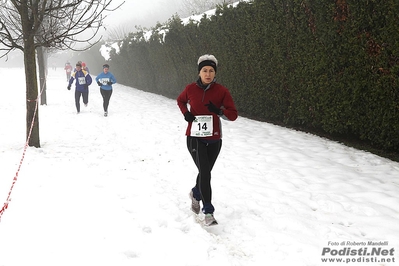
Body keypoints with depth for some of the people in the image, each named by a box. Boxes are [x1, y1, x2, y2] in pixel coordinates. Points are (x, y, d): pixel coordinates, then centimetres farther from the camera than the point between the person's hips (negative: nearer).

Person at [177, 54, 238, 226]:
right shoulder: (190, 89, -4)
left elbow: (233, 115, -5)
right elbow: (180, 101, 18)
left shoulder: (222, 91, -7)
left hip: (214, 139, 2)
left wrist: (219, 111, -24)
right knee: (205, 173, -14)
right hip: (195, 138, -2)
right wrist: (186, 113, -2)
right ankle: (208, 212, -6)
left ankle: (196, 194, 47)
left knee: (205, 171, 16)